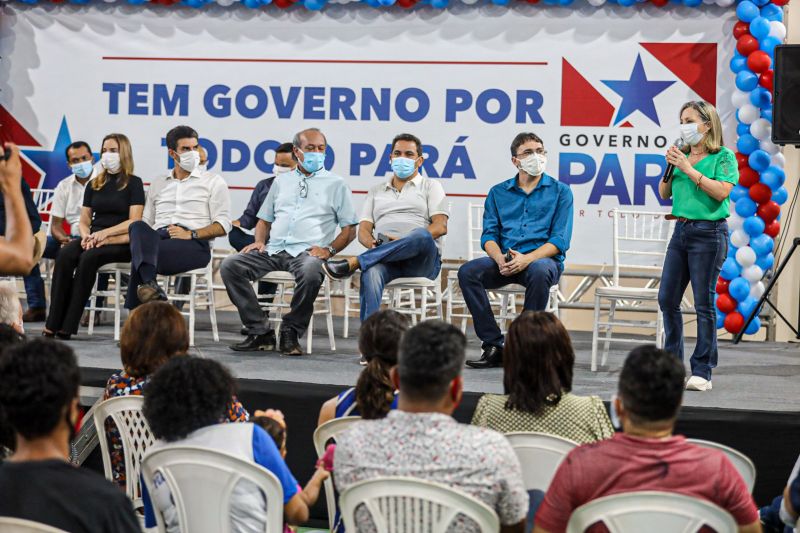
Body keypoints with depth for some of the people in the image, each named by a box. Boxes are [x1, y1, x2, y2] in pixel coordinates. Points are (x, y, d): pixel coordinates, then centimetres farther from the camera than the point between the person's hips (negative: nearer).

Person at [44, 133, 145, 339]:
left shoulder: (133, 183, 3)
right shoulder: (94, 185, 18)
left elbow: (133, 221, -7)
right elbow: (84, 220, 16)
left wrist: (104, 233, -18)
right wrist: (86, 236, -7)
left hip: (121, 242, -4)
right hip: (93, 239, 4)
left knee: (89, 257, -34)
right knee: (65, 254, -28)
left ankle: (68, 325, -32)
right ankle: (53, 323, -32)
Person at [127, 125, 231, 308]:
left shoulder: (213, 181, 16)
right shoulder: (158, 184, 30)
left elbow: (223, 226, 5)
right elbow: (146, 224, 23)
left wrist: (191, 234, -11)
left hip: (194, 245, -3)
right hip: (157, 238, 3)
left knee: (140, 255, -33)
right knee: (138, 227, -35)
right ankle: (149, 284, -54)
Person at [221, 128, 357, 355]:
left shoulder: (336, 184, 13)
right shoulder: (281, 181, 24)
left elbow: (350, 229, 9)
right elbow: (264, 220, 26)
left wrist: (329, 250, -8)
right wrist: (259, 241, 5)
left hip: (307, 252, -4)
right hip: (273, 251, 4)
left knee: (311, 273, -40)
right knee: (230, 265, -20)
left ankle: (290, 332, -18)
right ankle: (260, 332, -15)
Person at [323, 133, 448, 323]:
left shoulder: (430, 186, 18)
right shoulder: (376, 191, 28)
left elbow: (440, 226, 2)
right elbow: (363, 230, 17)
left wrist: (405, 241, -13)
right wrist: (373, 244, -9)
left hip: (422, 261, -1)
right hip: (386, 260, 1)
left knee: (421, 235, -39)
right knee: (371, 271, -37)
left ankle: (353, 263, -34)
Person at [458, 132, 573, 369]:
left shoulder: (559, 191, 7)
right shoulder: (498, 193, 16)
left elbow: (560, 239, -4)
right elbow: (489, 235, 7)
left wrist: (526, 259, -20)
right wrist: (500, 259, -16)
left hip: (543, 259, -3)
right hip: (504, 262, 3)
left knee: (539, 271, -39)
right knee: (467, 271, -25)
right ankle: (493, 346, -22)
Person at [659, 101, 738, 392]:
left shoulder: (724, 156, -4)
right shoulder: (683, 155, 12)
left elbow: (722, 191, -18)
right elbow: (664, 193, 13)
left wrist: (688, 169, -16)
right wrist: (670, 167, -3)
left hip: (708, 233, -7)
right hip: (681, 229, 7)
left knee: (704, 303, -4)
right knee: (667, 298, 7)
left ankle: (702, 371, 1)